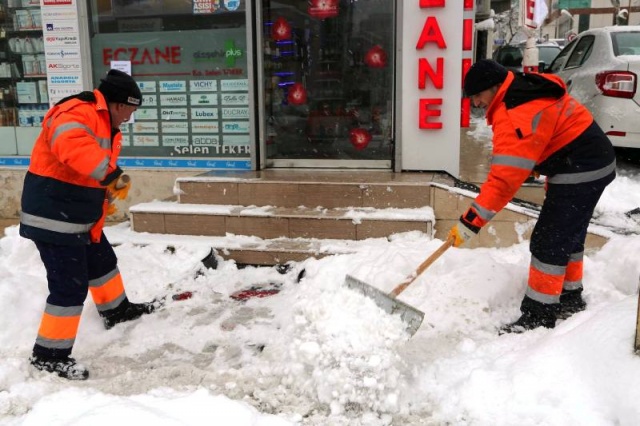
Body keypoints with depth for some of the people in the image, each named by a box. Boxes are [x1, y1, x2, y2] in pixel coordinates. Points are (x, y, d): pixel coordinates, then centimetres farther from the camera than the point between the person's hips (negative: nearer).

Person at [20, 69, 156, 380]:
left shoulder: (105, 124, 14)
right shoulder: (78, 113, -21)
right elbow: (70, 145, -43)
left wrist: (103, 201, 18)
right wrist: (110, 175, -46)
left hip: (79, 216, 11)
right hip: (54, 217, -11)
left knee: (102, 262, 25)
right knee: (70, 284, -8)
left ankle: (116, 311, 47)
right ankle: (48, 355, 7)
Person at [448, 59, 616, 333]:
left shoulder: (515, 116, -26)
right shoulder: (525, 88, 6)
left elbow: (503, 179, -30)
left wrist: (470, 222, -28)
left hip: (580, 172, -11)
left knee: (548, 242, -7)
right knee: (568, 236, 20)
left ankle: (539, 316, 2)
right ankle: (570, 298, 35)